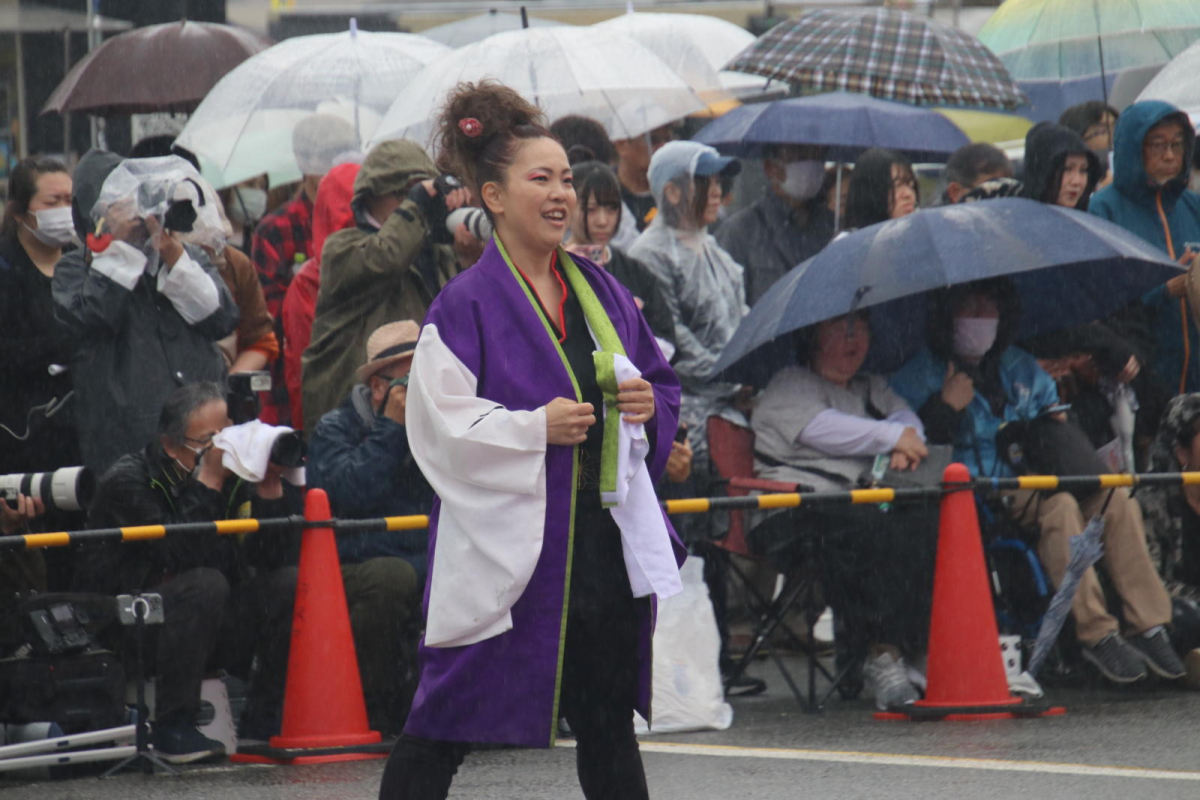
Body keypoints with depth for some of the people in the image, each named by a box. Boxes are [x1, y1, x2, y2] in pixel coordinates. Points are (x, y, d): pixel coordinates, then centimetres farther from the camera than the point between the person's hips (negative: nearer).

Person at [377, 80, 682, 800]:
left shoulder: (600, 289, 10)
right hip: (507, 545, -6)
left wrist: (651, 404, -2)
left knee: (608, 722, 14)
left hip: (606, 542, 6)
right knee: (442, 732, -2)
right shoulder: (465, 305, -9)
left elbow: (663, 377, 20)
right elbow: (439, 427, -14)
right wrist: (535, 427, -22)